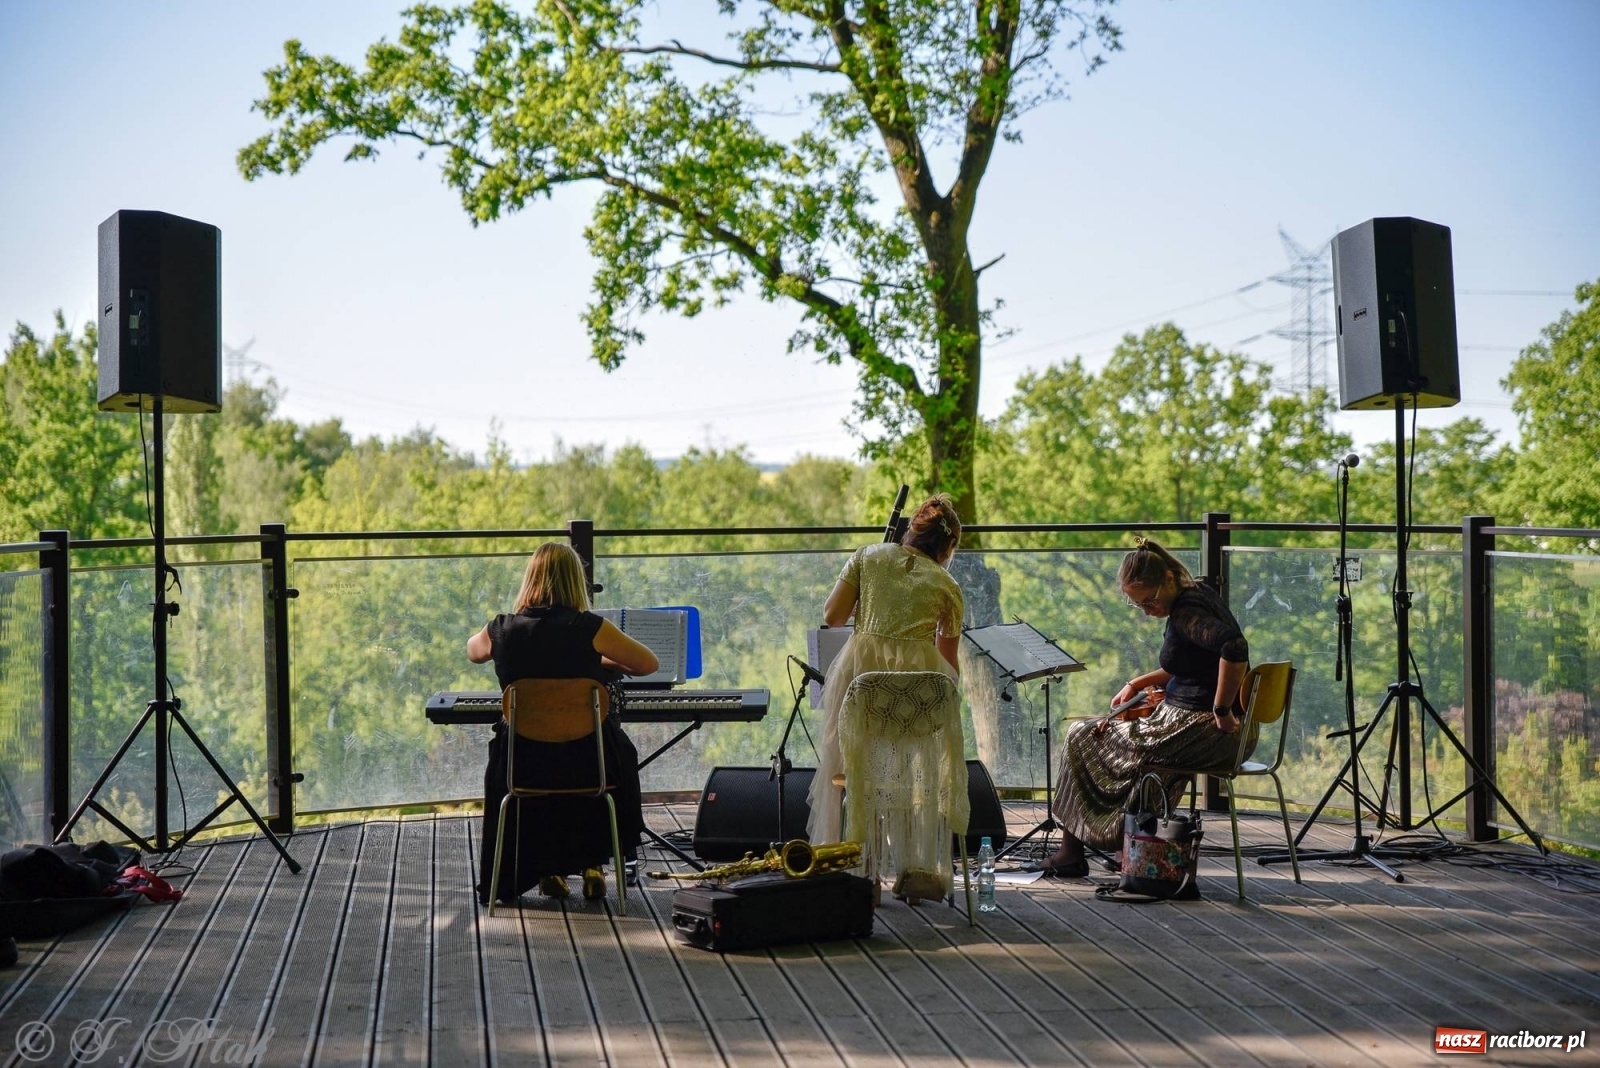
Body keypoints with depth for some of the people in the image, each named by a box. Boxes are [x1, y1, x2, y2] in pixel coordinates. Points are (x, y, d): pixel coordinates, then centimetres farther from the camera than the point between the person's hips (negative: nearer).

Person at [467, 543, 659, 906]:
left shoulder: (501, 631, -6)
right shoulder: (589, 628, -14)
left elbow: (473, 651, 20)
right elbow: (649, 664, 1)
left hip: (523, 763, 2)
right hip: (587, 762, -2)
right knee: (621, 751, 34)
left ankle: (549, 868, 38)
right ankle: (592, 863, 33)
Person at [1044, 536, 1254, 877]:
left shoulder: (1185, 612, -19)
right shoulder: (1200, 594, 11)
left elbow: (1234, 648, -37)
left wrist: (1221, 711, -28)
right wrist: (1137, 683, 15)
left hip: (1204, 730, -10)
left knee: (1082, 737, 5)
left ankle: (1071, 850, 15)